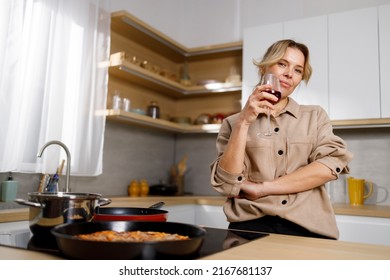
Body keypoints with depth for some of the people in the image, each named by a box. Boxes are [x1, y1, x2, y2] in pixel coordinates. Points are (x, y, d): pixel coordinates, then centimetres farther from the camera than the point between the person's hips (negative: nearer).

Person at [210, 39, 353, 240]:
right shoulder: (234, 122, 7)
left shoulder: (315, 116, 12)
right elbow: (226, 185, -4)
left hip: (308, 228, 2)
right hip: (251, 228, -1)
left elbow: (330, 166, -4)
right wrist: (243, 123, -10)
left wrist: (262, 188, -7)